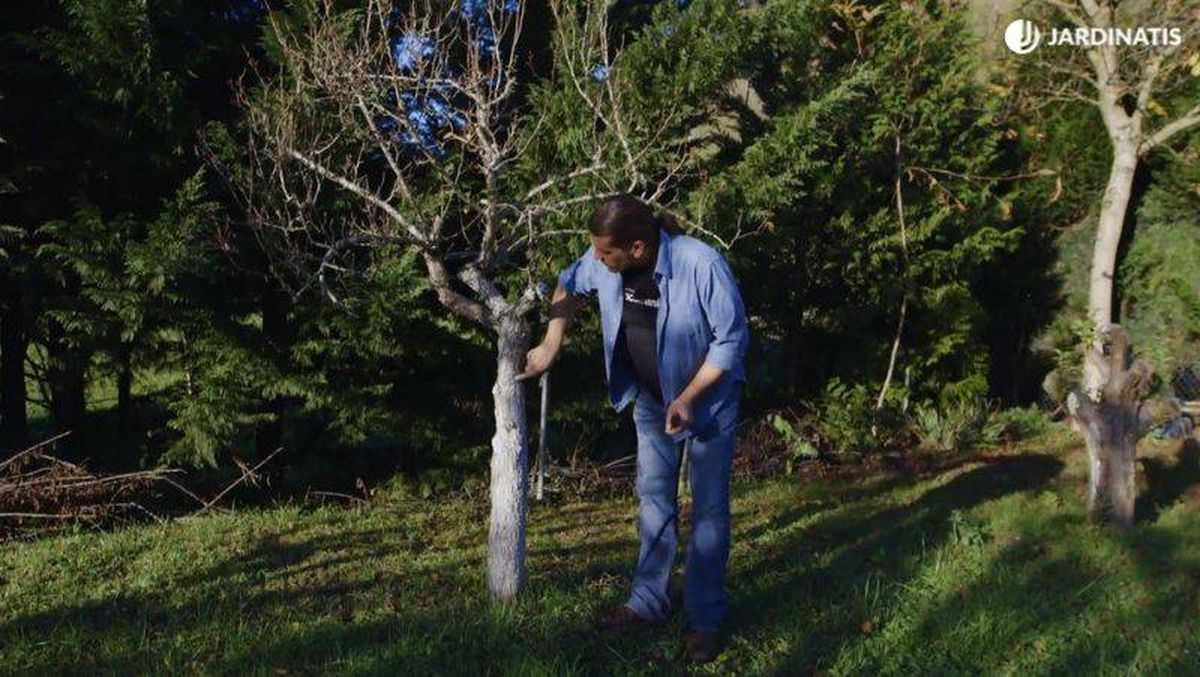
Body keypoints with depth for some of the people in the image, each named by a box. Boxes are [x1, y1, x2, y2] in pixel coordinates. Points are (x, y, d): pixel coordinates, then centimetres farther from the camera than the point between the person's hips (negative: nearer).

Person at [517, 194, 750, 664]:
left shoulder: (703, 265, -34)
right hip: (650, 397, 5)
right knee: (653, 499, 13)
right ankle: (649, 601, 27)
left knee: (708, 509, 0)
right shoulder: (603, 262, -19)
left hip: (708, 397, -5)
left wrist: (688, 398, -26)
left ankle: (705, 620, 11)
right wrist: (550, 347, -2)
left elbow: (732, 338, -23)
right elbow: (569, 286, 4)